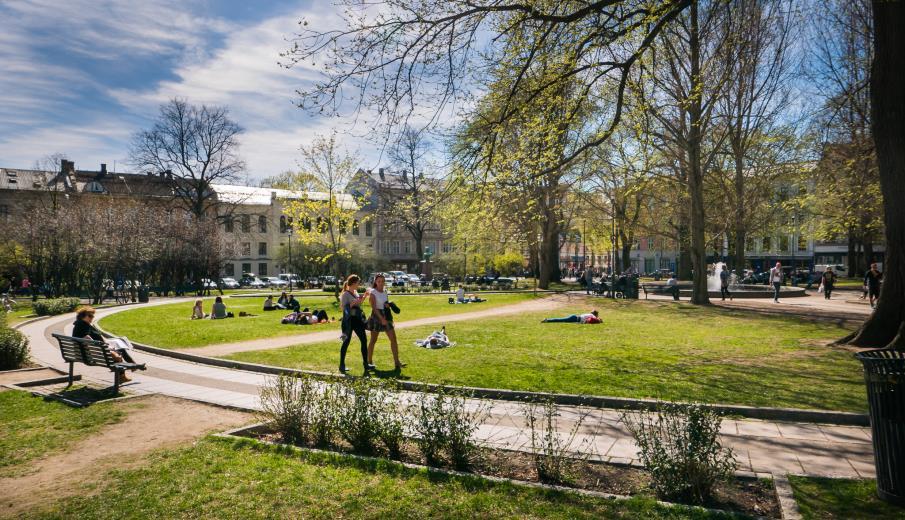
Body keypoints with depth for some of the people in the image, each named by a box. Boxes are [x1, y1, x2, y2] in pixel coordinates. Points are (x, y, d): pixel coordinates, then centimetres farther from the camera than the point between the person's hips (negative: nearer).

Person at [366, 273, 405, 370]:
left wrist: (388, 305, -2)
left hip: (386, 316, 6)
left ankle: (397, 361, 2)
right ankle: (369, 361, 15)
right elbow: (373, 307, -17)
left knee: (393, 339, 0)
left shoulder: (385, 291, 10)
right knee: (373, 340, 2)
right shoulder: (372, 292, -9)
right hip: (376, 316, -6)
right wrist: (381, 318, -25)